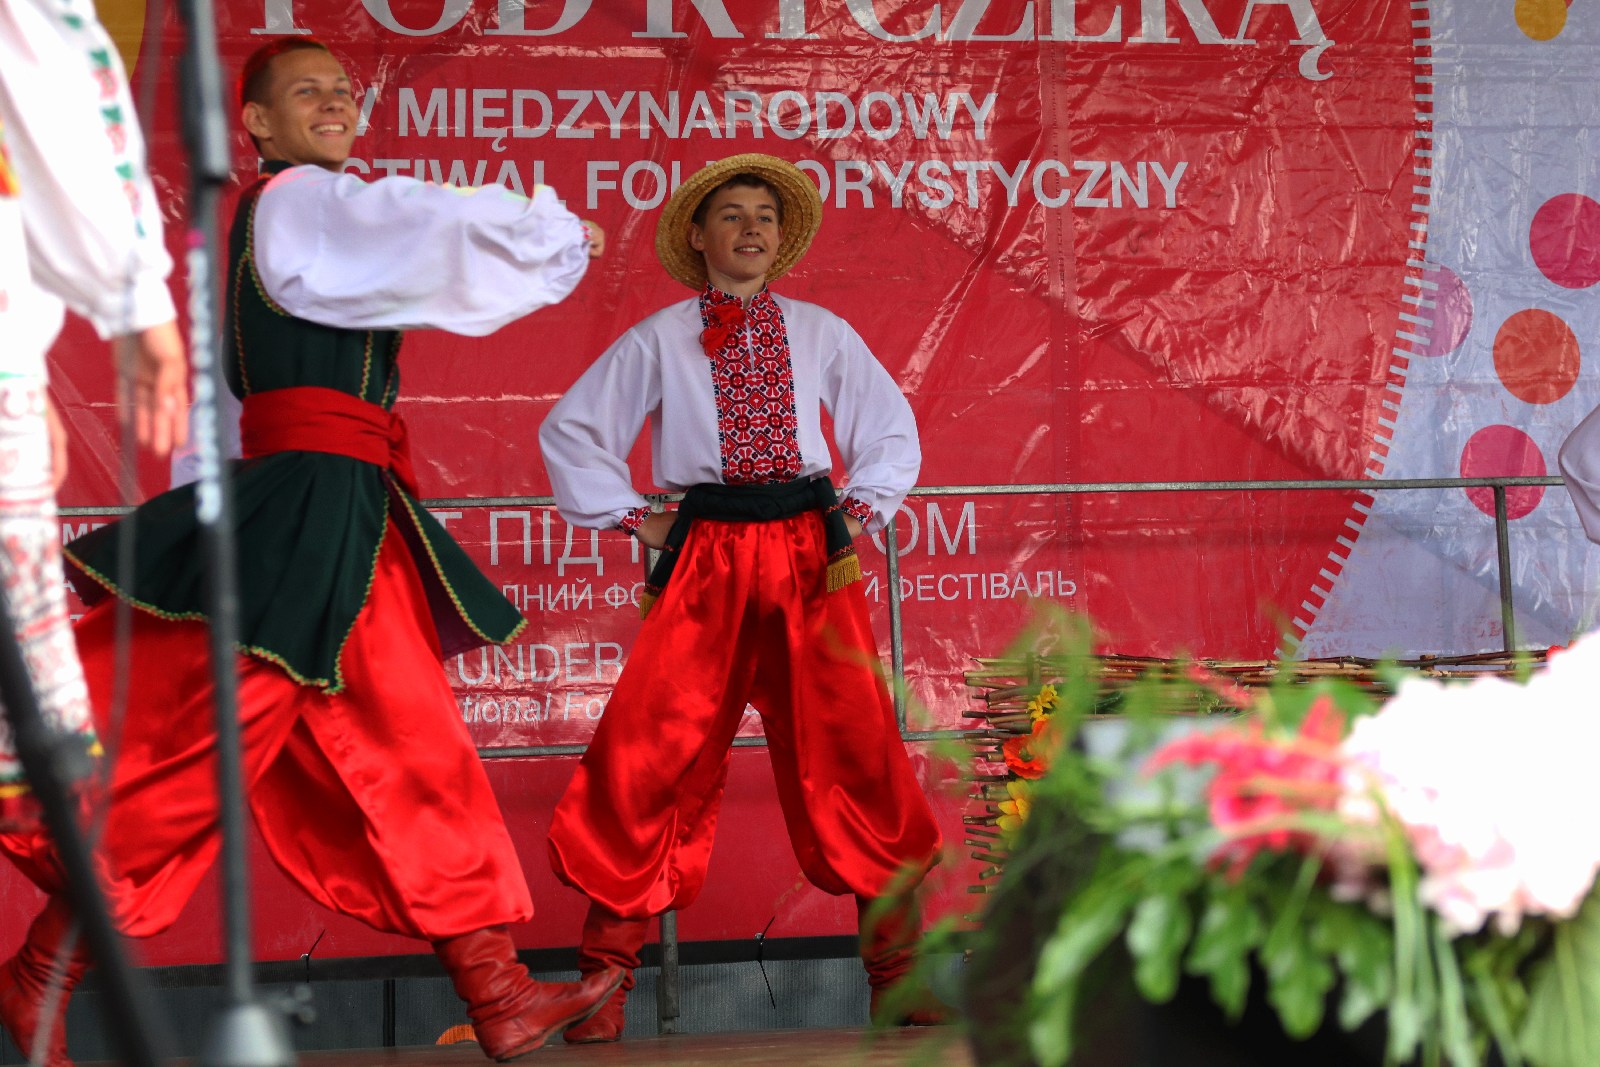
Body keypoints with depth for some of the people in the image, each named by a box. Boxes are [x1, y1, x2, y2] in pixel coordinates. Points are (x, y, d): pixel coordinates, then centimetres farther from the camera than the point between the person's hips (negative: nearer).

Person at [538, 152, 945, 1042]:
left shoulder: (822, 334, 13)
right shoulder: (659, 342, 9)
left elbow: (891, 427, 21)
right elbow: (571, 429, 14)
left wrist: (862, 512, 8)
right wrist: (630, 517, 7)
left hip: (811, 557, 1)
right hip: (705, 559, -1)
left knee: (855, 750, -6)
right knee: (651, 747, -9)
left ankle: (898, 973, 2)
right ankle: (605, 979, -2)